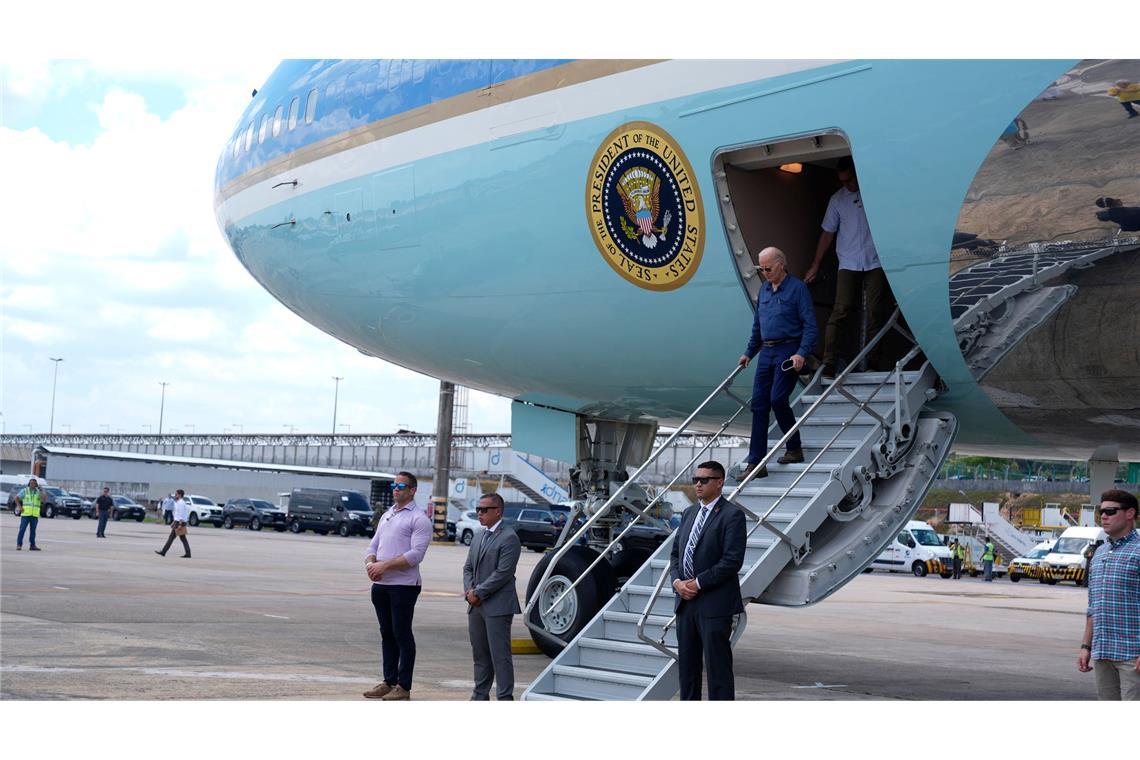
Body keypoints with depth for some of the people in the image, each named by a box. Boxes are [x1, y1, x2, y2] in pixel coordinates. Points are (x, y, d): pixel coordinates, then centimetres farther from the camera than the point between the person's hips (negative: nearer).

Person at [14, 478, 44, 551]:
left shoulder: (39, 492, 7)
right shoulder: (24, 491, 5)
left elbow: (43, 499, -9)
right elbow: (17, 498, 6)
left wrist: (40, 490, -21)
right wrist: (19, 507, -5)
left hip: (35, 515, 2)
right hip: (25, 514, -2)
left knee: (33, 530, 6)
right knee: (22, 529, -7)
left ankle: (32, 545, 11)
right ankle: (19, 545, -4)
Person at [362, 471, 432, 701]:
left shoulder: (419, 518, -7)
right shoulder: (387, 515, 18)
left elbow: (416, 554, -17)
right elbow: (373, 546, 18)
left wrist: (385, 565, -19)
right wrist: (370, 564, -4)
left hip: (403, 585, -7)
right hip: (380, 584, 7)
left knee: (402, 634, -4)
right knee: (387, 634, 11)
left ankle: (403, 687, 1)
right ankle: (389, 682, 18)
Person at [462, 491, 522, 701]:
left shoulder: (509, 538, -11)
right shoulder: (479, 538, 17)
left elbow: (503, 573, -17)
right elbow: (468, 568, 18)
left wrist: (478, 593, -14)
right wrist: (469, 590, 0)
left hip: (497, 606, -8)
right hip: (476, 606, 8)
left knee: (500, 655, -5)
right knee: (480, 654, 13)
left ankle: (504, 698, -2)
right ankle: (480, 696, 21)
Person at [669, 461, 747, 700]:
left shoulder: (732, 514, -9)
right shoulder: (689, 513, 15)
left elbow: (732, 560, -17)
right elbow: (675, 552, 17)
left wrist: (698, 583, -15)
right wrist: (677, 581, -2)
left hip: (714, 604, -7)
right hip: (686, 601, 7)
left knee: (718, 667, -3)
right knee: (686, 665, 13)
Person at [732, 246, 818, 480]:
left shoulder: (797, 288, -6)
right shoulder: (764, 289, 15)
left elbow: (811, 326, -11)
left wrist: (802, 354, -21)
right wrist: (749, 353, 22)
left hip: (789, 351, -7)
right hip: (766, 352, 7)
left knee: (777, 399, -15)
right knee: (759, 403, 0)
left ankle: (795, 449, 6)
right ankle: (755, 462, 2)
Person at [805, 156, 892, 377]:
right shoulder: (838, 199, 8)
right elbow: (827, 233, 12)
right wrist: (815, 266, 11)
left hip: (876, 262, -1)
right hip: (848, 264, 1)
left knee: (876, 313, -2)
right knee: (841, 311, -9)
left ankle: (872, 363, 5)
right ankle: (828, 364, -12)